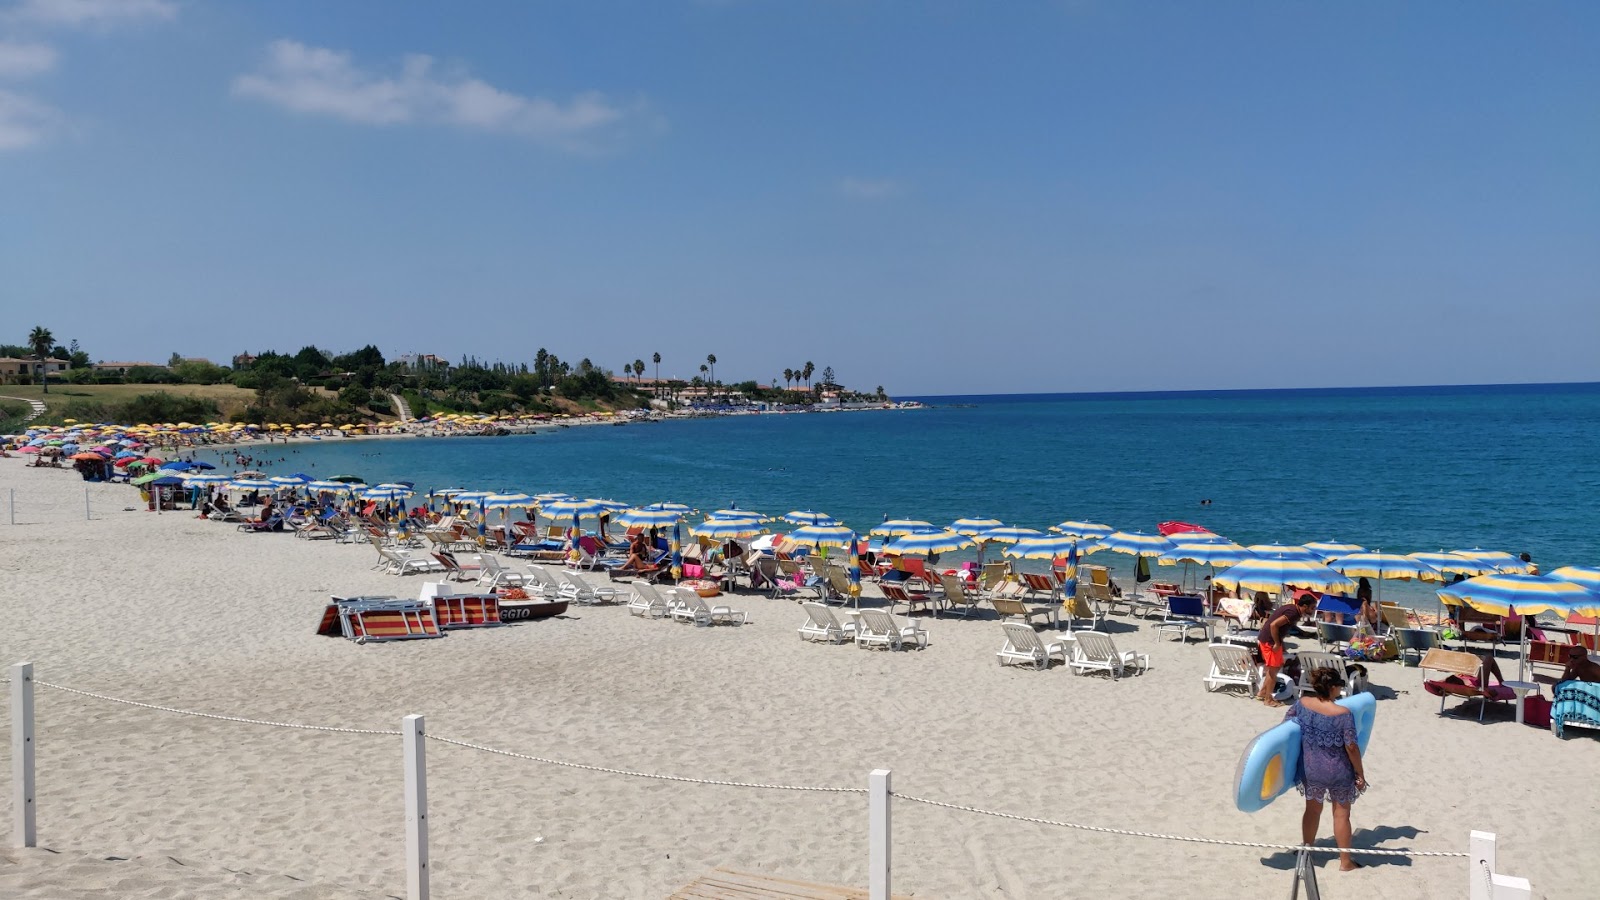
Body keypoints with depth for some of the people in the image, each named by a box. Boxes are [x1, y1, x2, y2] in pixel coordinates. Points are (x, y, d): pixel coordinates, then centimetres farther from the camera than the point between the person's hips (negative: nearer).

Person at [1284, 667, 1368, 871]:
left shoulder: (1302, 703, -10)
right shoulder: (1343, 714, -23)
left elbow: (1287, 721, 7)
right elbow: (1351, 747, -19)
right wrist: (1360, 773, -7)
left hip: (1311, 769, 4)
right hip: (1339, 772, -4)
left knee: (1312, 809, 21)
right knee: (1341, 814, 12)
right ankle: (1345, 861, 21)